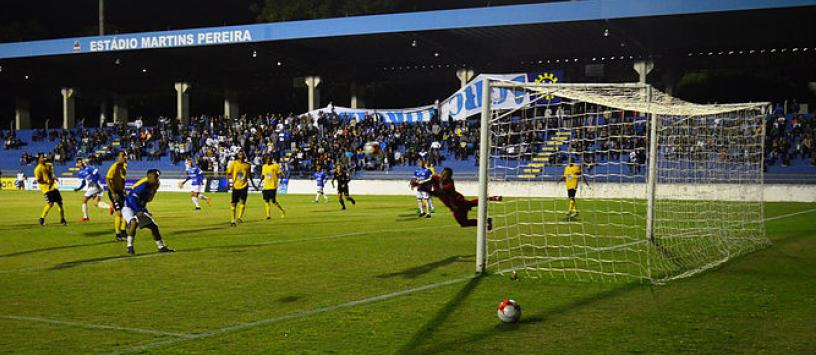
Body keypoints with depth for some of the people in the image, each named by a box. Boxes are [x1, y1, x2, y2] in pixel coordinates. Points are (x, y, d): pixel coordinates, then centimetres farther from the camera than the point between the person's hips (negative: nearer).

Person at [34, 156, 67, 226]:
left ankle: (62, 220, 17)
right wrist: (48, 182, -24)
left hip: (53, 187, 7)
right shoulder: (38, 169, -12)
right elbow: (39, 181, -14)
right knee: (50, 204, -15)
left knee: (60, 202, 6)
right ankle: (42, 218, 3)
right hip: (46, 188, -7)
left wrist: (53, 178, 7)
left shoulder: (49, 165, 11)